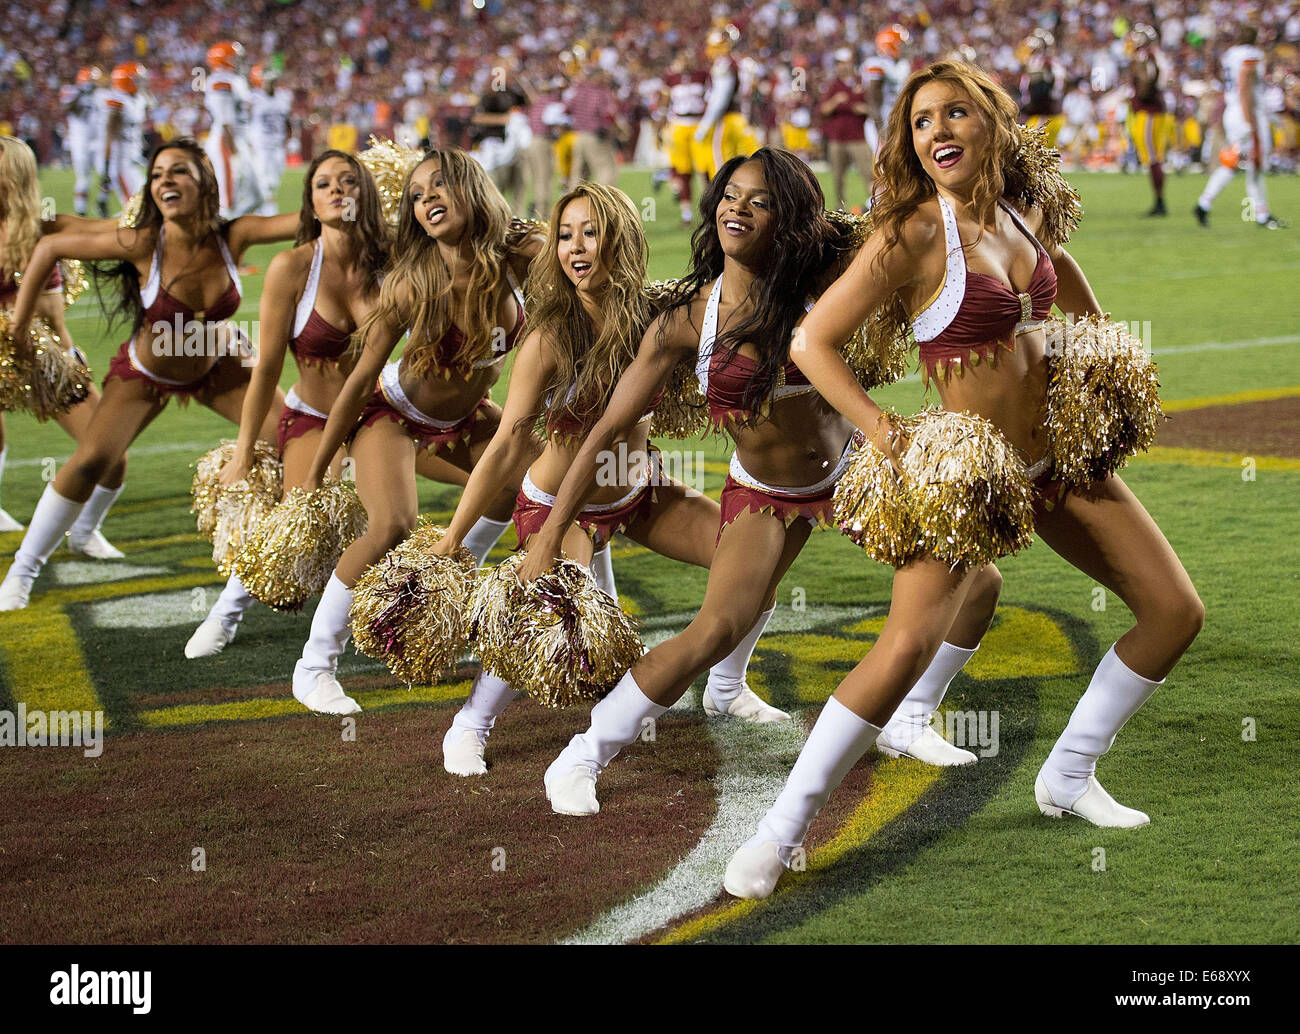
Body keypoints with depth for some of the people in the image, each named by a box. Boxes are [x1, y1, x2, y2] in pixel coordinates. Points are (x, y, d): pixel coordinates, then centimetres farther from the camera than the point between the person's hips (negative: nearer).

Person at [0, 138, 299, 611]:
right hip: (145, 373, -3)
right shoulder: (143, 244, -30)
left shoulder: (232, 237, -25)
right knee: (91, 461, -19)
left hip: (218, 364, 3)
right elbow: (49, 248, -20)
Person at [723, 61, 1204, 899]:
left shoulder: (1024, 219, 2)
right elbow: (813, 341, -18)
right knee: (910, 644, -27)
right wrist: (885, 435, -26)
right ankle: (781, 830, -16)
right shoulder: (914, 234, -17)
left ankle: (1069, 776, 26)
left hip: (1058, 457, 7)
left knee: (1177, 611, 9)